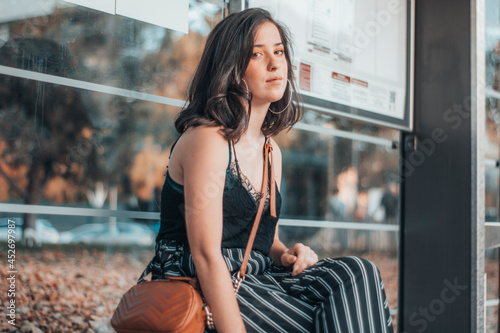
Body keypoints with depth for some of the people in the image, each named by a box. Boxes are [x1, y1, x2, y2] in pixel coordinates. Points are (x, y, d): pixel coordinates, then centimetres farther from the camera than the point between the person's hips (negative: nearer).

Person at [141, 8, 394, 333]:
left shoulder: (271, 150, 14)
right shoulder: (206, 139, -12)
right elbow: (206, 254, -19)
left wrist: (286, 254, -2)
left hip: (256, 281, 8)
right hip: (199, 291, -7)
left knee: (357, 274, -18)